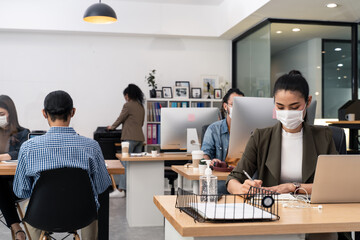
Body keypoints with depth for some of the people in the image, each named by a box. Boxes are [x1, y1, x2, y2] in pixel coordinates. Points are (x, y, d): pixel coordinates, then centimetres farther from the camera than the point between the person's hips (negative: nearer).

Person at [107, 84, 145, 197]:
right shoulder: (141, 106, 15)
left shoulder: (128, 105, -8)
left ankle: (122, 189, -8)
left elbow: (120, 119, 0)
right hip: (140, 137, 8)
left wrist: (112, 127, 17)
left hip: (130, 138, -7)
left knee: (125, 163, -6)